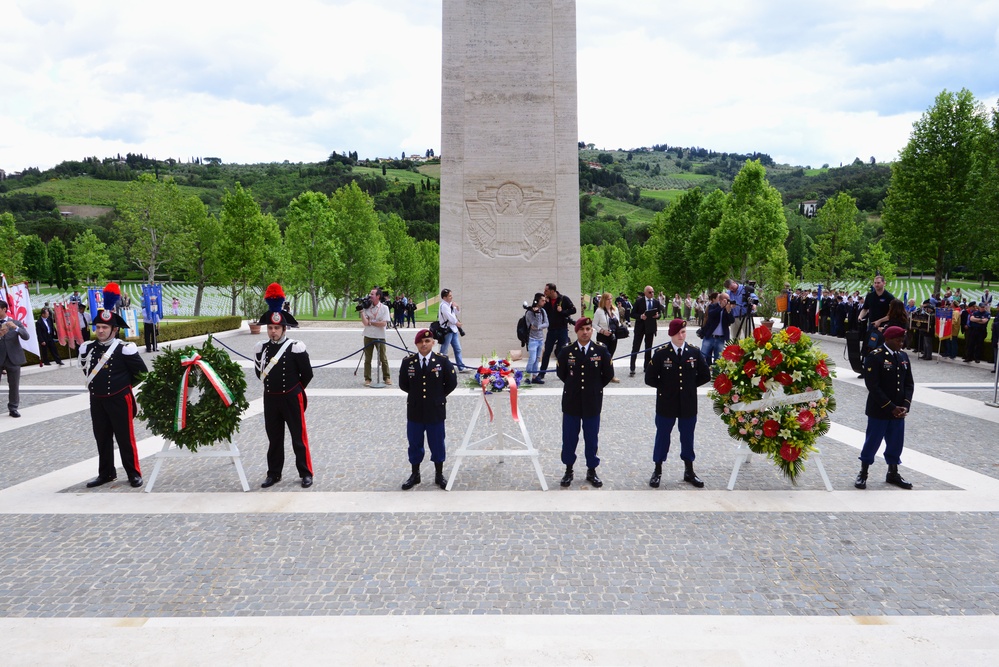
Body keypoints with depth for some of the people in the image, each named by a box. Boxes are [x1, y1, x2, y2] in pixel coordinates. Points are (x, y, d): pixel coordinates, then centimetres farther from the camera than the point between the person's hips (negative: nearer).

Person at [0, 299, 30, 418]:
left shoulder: (15, 323, 5)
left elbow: (26, 337, -7)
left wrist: (16, 328, -21)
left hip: (13, 358, 1)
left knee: (14, 385, 6)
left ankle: (13, 408, 15)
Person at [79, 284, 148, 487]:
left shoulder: (124, 349, -15)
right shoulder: (87, 348, 1)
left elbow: (141, 371, -5)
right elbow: (85, 368, 21)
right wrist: (97, 383, 14)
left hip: (119, 400, -5)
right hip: (97, 400, 5)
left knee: (125, 438, 3)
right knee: (102, 438, 13)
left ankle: (134, 474, 13)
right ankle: (106, 473, 26)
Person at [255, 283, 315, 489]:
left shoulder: (296, 348, -13)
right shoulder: (260, 348, -1)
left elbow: (307, 374, -4)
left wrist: (294, 389, 7)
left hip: (292, 398, -4)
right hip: (270, 398, 4)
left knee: (299, 437, 4)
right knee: (274, 438, 13)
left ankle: (305, 473, 14)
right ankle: (274, 474, 25)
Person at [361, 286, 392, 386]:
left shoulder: (384, 308, -5)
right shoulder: (367, 307, 2)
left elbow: (384, 323, -14)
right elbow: (365, 322, -8)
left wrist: (371, 322, -9)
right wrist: (361, 311, -12)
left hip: (380, 337, -2)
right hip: (368, 336, 2)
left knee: (383, 358, 4)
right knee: (367, 359, 5)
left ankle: (387, 377, 18)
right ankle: (367, 379, 12)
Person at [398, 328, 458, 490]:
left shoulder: (443, 361, -6)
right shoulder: (408, 362, -2)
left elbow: (451, 383, 1)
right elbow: (403, 384, 9)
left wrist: (439, 396, 3)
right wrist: (415, 394, 9)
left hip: (436, 411, -1)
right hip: (414, 411, 1)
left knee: (437, 443, 9)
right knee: (415, 443, 11)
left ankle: (439, 475, 25)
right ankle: (415, 475, 27)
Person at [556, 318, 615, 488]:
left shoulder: (601, 351, -4)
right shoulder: (566, 351, -3)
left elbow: (608, 374, 5)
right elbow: (561, 373, 10)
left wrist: (596, 387, 7)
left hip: (592, 402, 0)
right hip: (571, 402, 0)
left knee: (591, 438, 8)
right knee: (569, 437, 7)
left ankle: (591, 471, 22)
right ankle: (568, 470, 21)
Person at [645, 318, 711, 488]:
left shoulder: (694, 352, 0)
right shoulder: (661, 353, -7)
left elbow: (705, 375, 8)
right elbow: (650, 378, -4)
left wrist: (690, 385, 4)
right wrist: (664, 387, 0)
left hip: (689, 404, 2)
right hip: (666, 404, -2)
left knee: (687, 437, 12)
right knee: (662, 436, 8)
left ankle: (689, 471, 26)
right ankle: (657, 471, 20)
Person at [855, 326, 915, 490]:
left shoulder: (903, 356, 6)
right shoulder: (874, 357, -14)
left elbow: (909, 383, 8)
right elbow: (873, 386, -17)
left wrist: (905, 406, -6)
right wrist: (891, 407, -18)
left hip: (898, 411, 5)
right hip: (879, 410, -5)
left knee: (896, 443, 13)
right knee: (872, 442, 5)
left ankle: (893, 473, 29)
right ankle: (863, 474, 19)